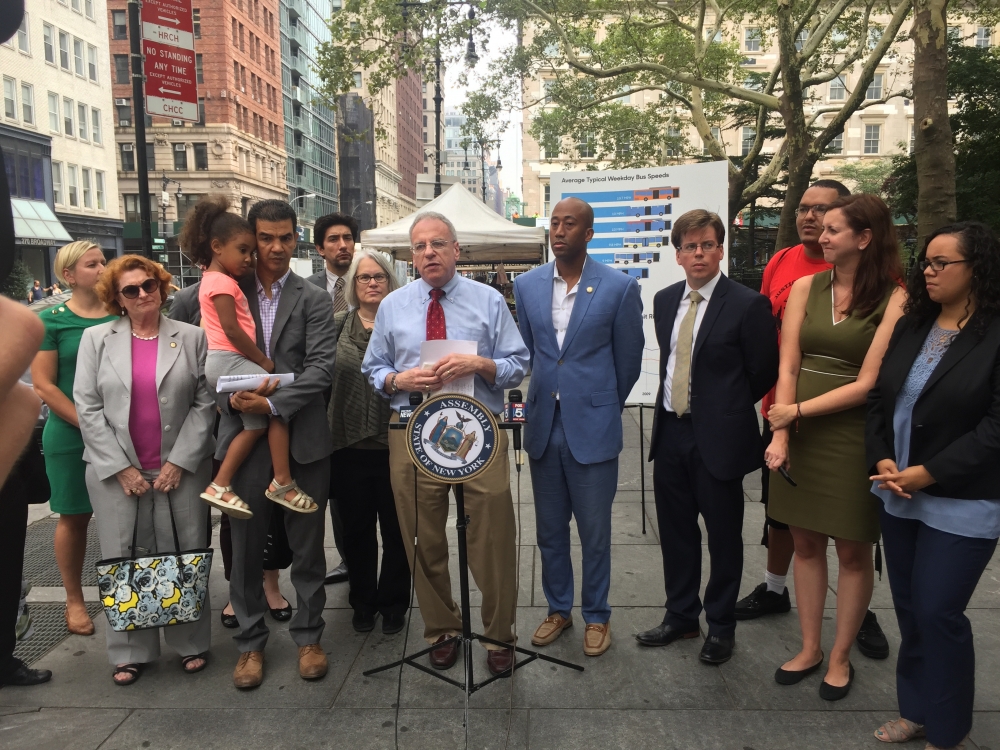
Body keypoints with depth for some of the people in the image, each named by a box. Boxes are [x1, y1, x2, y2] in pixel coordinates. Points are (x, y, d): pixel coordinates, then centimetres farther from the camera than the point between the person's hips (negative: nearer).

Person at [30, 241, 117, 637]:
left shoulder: (120, 316, 4)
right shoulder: (52, 321, -3)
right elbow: (43, 385, -7)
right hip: (71, 436, -2)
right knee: (74, 516, 9)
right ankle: (74, 600, 24)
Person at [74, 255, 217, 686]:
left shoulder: (192, 337, 3)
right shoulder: (96, 339, 6)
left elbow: (205, 403, -1)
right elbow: (87, 408, 1)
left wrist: (179, 462, -8)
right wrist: (120, 467, -6)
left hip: (181, 469, 0)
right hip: (116, 472, 1)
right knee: (122, 562, 6)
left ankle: (191, 644, 19)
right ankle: (130, 652, 20)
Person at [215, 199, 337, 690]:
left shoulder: (314, 301, 2)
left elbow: (321, 367, -9)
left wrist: (273, 403, -18)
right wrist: (232, 398, -14)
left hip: (302, 439, -1)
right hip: (243, 436, 1)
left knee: (307, 545, 10)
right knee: (247, 547, 10)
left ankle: (308, 636, 27)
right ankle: (251, 643, 28)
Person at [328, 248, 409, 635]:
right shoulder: (336, 325, 6)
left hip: (395, 445, -1)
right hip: (350, 445, 2)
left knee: (396, 529, 10)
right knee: (357, 529, 15)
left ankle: (393, 602, 29)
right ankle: (363, 601, 33)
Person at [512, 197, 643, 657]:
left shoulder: (619, 287, -7)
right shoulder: (527, 285, 4)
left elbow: (628, 358, 3)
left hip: (593, 427, -3)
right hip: (543, 425, 4)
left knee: (594, 531, 8)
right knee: (549, 529, 15)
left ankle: (597, 615, 28)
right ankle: (558, 609, 34)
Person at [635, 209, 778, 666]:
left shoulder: (747, 305, -10)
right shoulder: (665, 301, 8)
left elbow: (763, 374, -4)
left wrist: (725, 407, 5)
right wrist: (674, 402, 10)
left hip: (719, 436, -5)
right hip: (670, 431, 6)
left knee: (723, 536, 9)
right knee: (675, 531, 15)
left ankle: (721, 626, 28)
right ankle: (680, 616, 33)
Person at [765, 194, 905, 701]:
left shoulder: (894, 299, -8)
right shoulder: (806, 287, 3)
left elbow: (868, 383, -13)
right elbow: (787, 367, -1)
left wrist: (798, 411, -11)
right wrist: (780, 434, -9)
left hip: (853, 436, -3)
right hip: (799, 434, 4)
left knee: (852, 550, 10)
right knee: (805, 543, 13)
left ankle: (840, 657, 28)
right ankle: (809, 649, 30)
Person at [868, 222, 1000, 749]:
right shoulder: (910, 326, 8)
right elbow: (877, 397, 7)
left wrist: (927, 474, -18)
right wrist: (882, 460, -6)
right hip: (897, 496, 6)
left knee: (938, 613, 1)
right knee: (909, 608, 15)